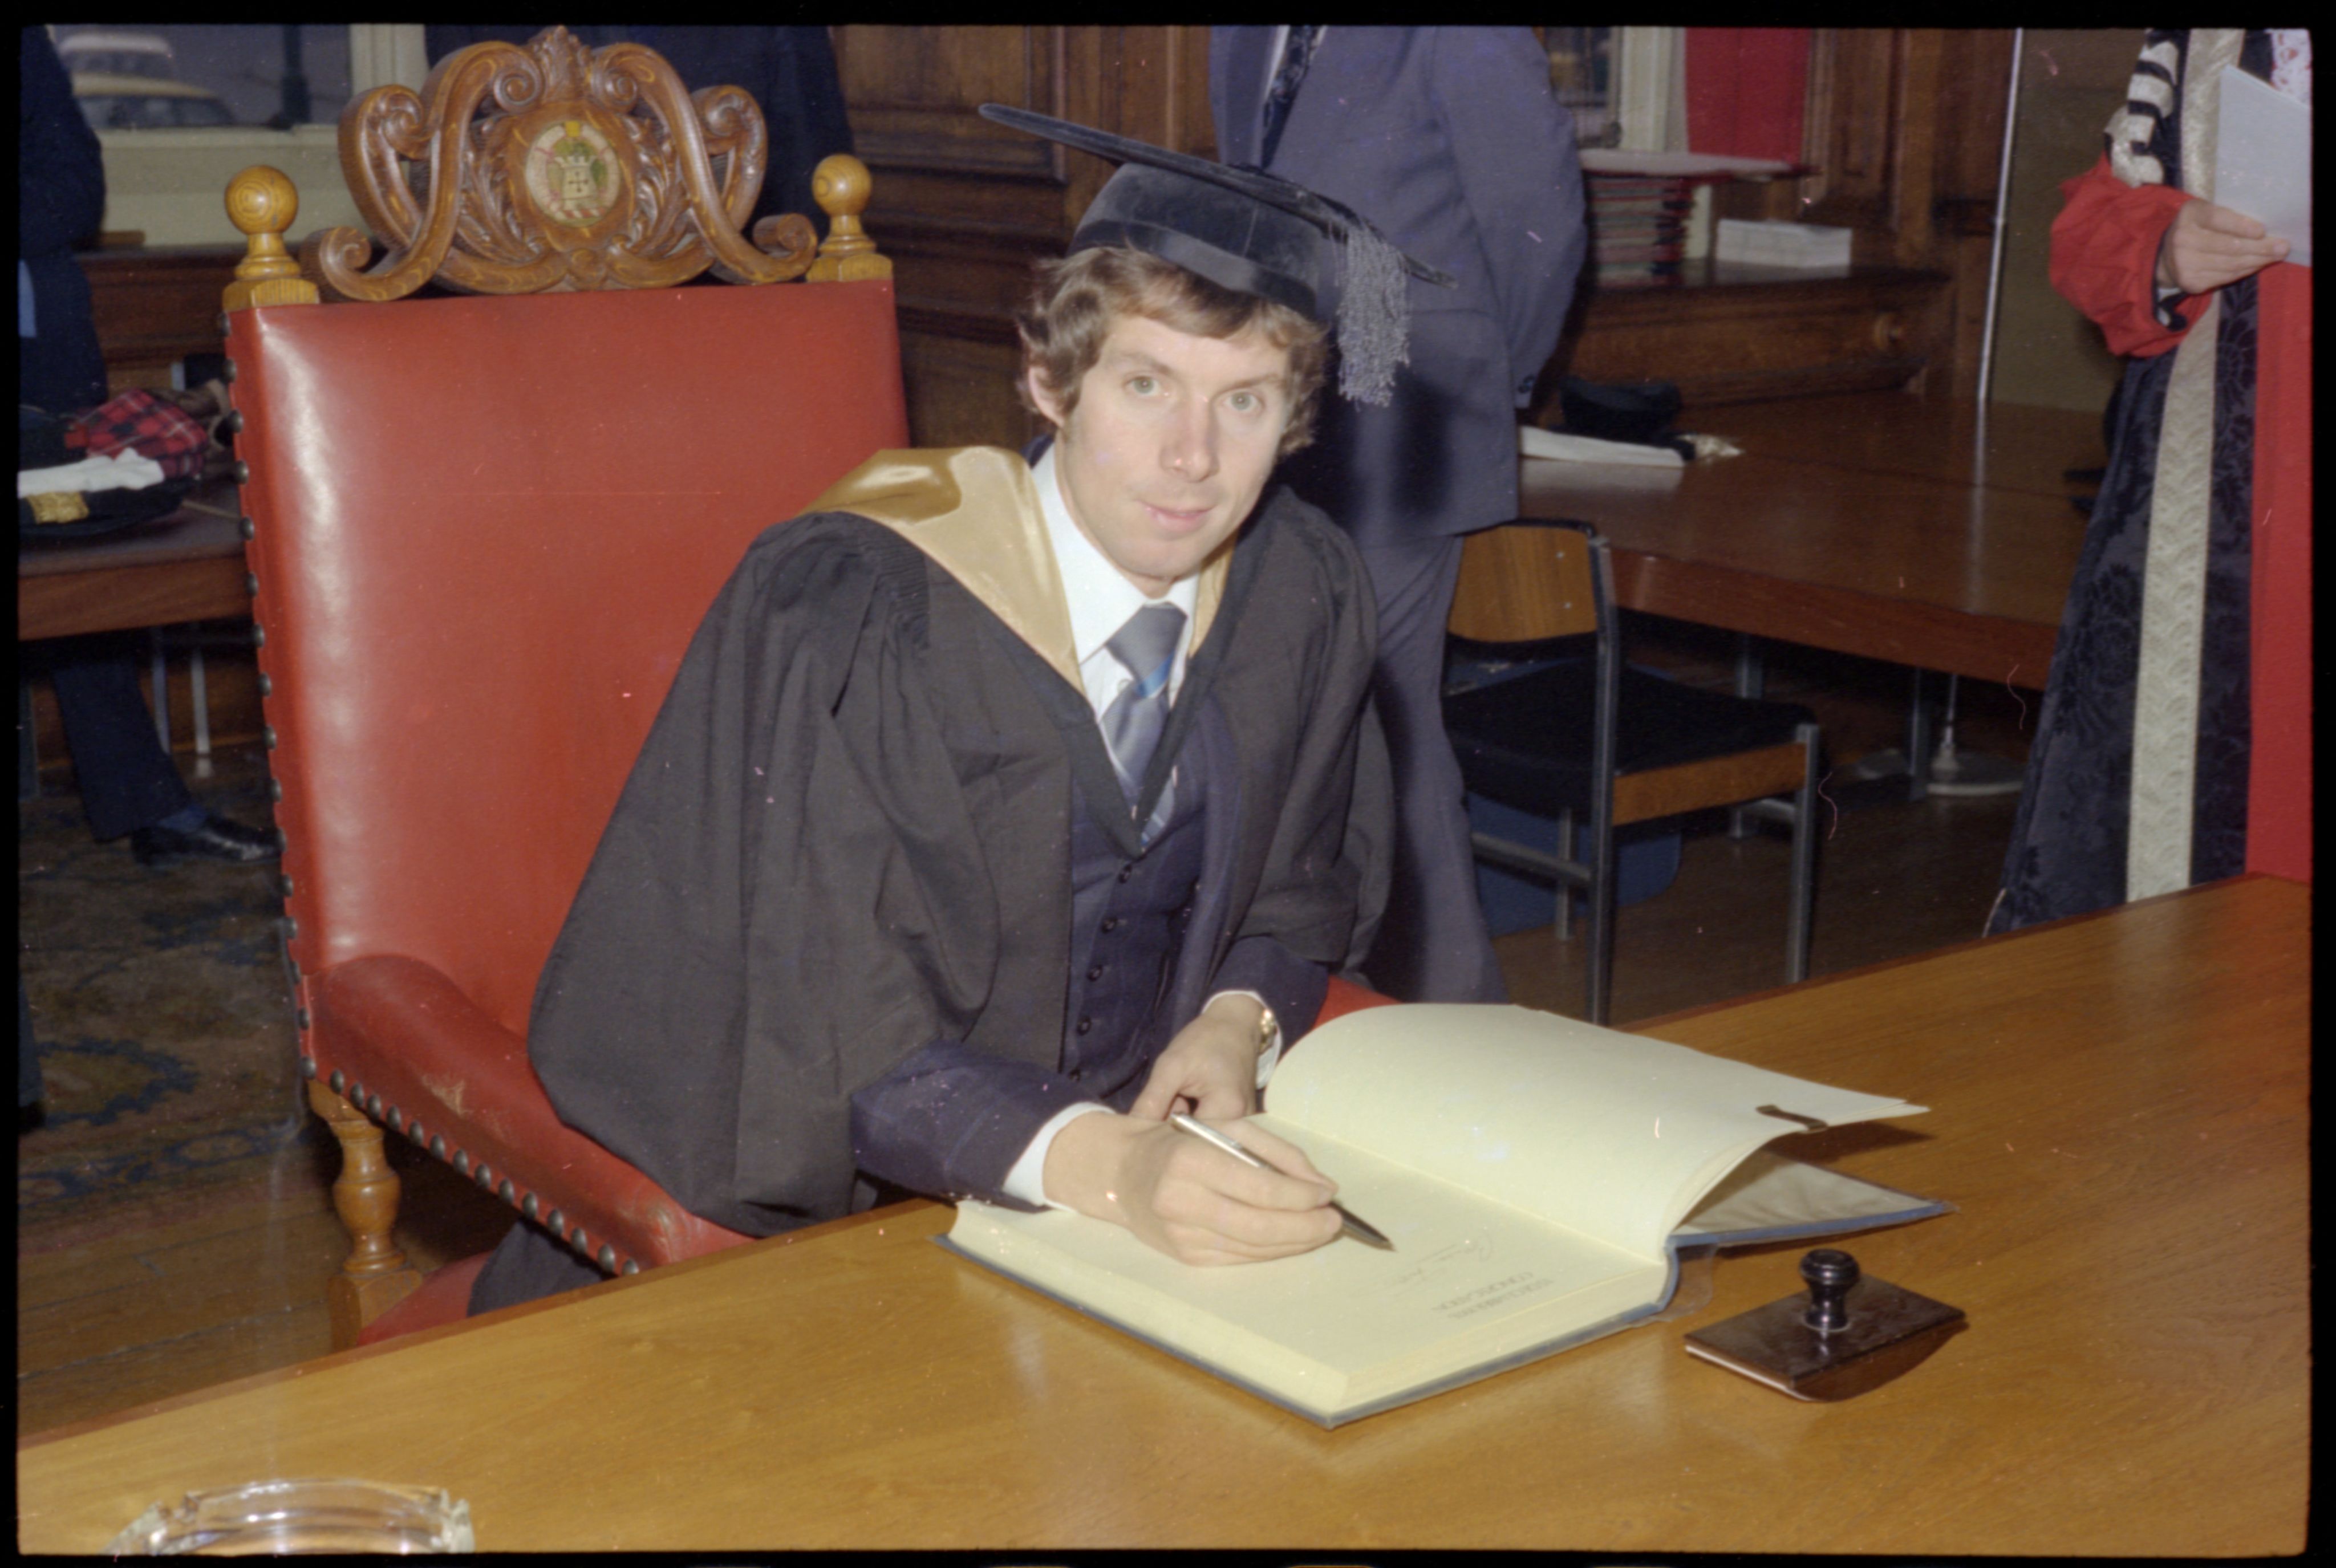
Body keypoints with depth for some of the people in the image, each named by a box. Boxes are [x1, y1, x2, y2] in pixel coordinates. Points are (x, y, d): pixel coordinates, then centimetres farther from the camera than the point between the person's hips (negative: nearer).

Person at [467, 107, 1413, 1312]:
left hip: (1144, 1167, 5)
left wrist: (1238, 1022, -9)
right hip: (836, 1211, -4)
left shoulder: (1305, 597, -3)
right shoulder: (838, 621, -19)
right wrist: (1099, 1166, -38)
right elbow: (832, 1034, -22)